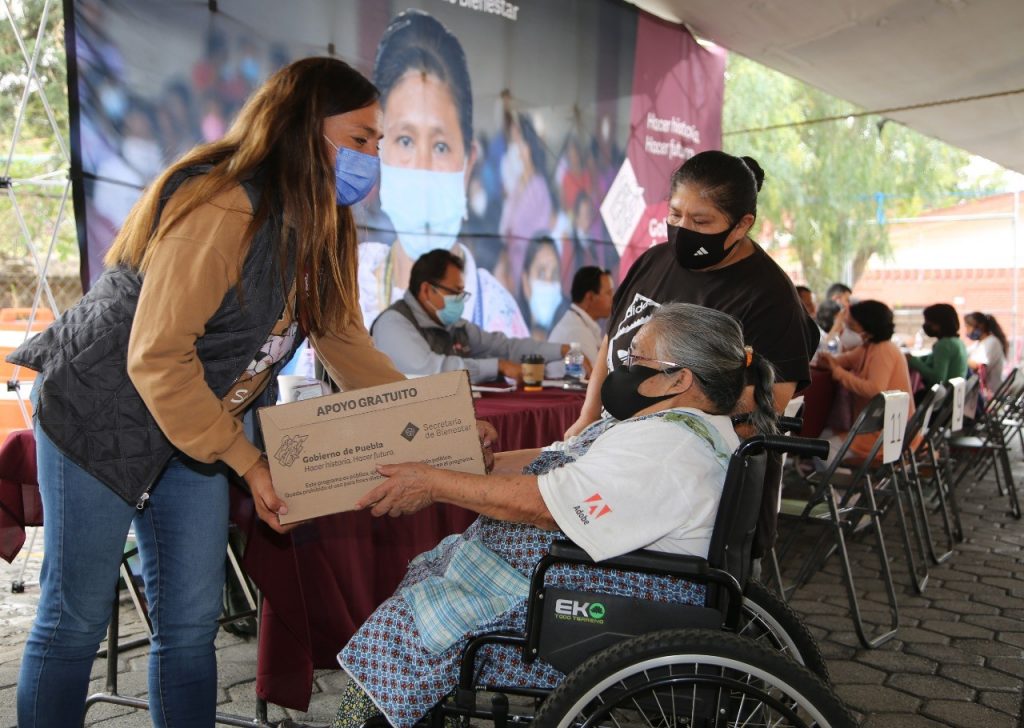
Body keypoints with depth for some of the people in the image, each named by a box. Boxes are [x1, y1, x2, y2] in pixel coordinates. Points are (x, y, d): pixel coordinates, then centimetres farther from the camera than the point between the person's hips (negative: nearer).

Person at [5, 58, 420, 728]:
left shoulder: (318, 227, 1)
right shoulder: (221, 209, -27)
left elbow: (345, 341, 4)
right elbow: (156, 358, -27)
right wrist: (247, 463, -24)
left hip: (200, 424, 8)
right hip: (100, 414, -7)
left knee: (193, 622, 10)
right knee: (76, 618, 4)